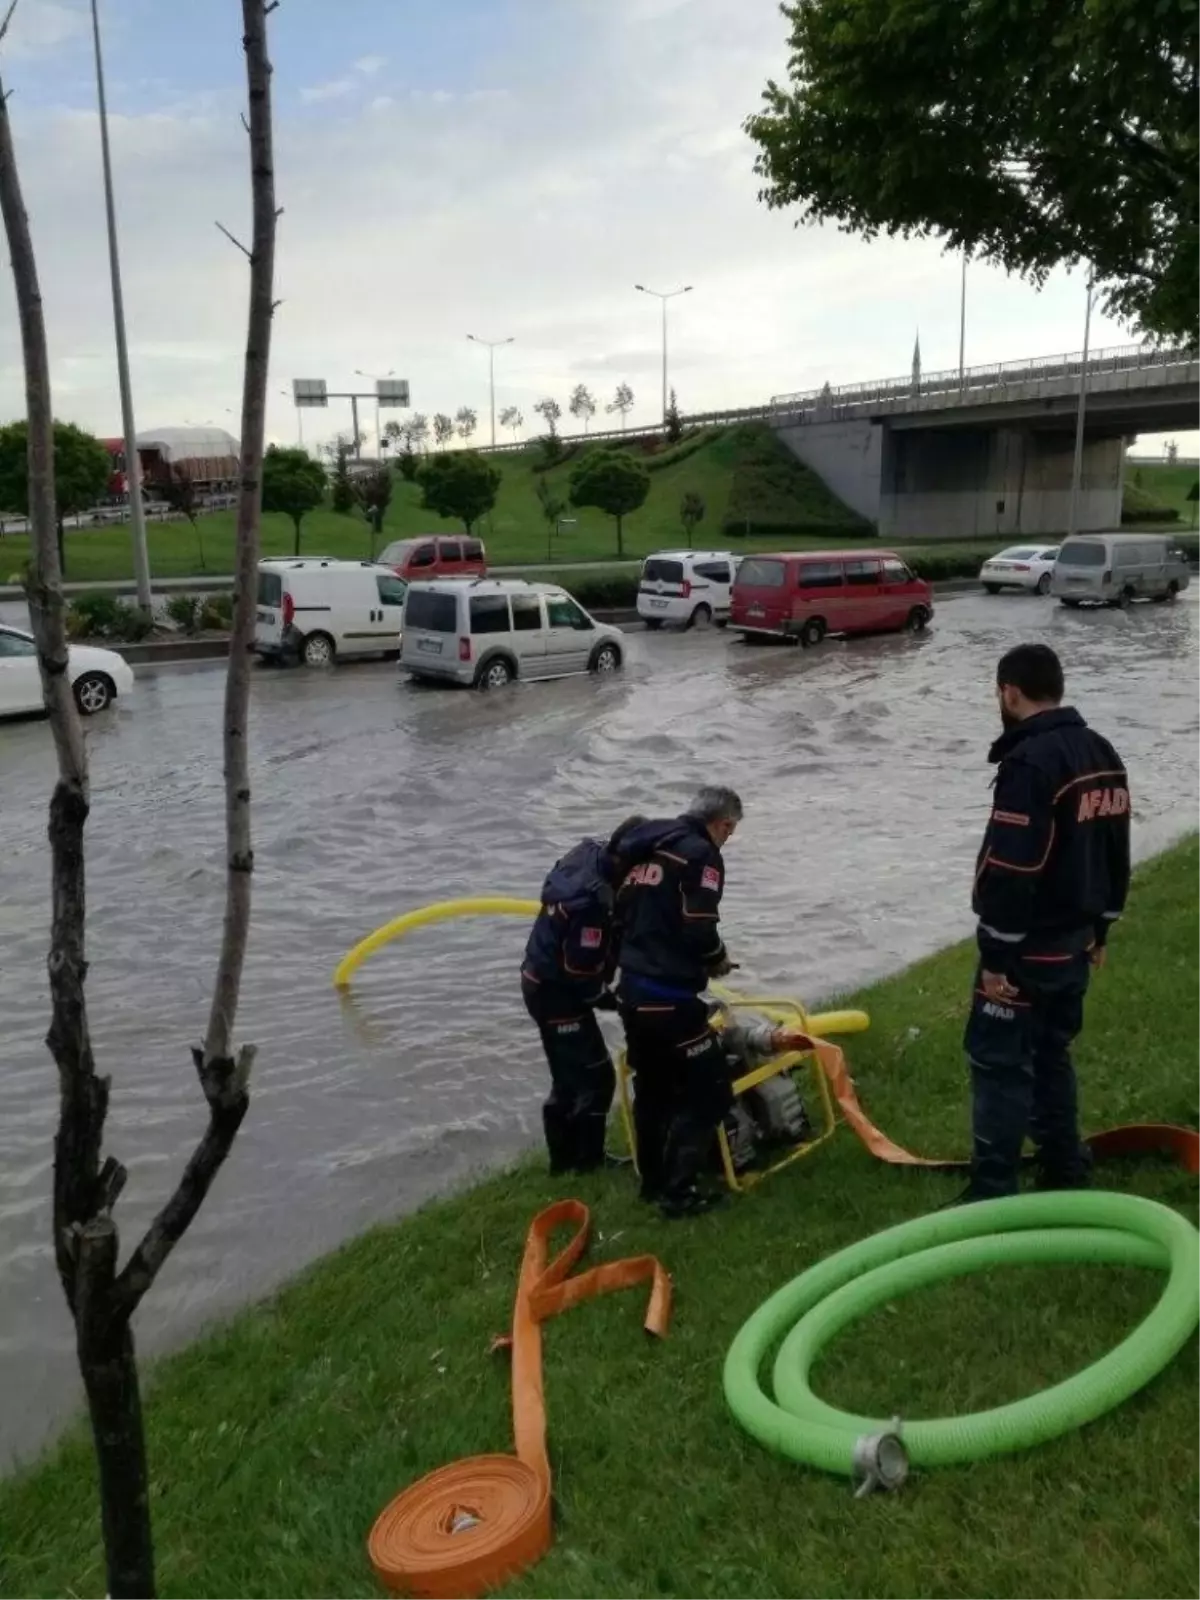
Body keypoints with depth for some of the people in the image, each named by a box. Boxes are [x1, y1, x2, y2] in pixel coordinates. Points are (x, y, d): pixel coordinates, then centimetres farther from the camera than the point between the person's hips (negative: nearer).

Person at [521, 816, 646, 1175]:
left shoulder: (588, 853, -5)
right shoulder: (593, 900, -33)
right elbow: (582, 973, -27)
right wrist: (617, 1000, -11)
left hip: (543, 981, 10)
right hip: (559, 992, -10)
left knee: (570, 1075, 20)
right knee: (596, 1078, 1)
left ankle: (564, 1157, 32)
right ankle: (586, 1161, 13)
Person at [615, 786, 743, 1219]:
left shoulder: (644, 846, 13)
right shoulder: (701, 854, -12)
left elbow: (619, 909, 15)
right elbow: (699, 930, -19)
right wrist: (718, 959, 1)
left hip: (631, 989, 9)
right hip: (670, 997, -9)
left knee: (652, 1086, 22)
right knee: (709, 1090, 3)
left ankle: (653, 1180, 34)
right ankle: (678, 1191, 4)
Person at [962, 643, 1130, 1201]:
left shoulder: (1029, 762, -22)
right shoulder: (1103, 753, 8)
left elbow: (1011, 871, -25)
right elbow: (1117, 854, 16)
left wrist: (995, 957, -19)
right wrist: (1099, 928, 25)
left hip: (1029, 949, -9)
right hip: (1073, 941, 9)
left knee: (999, 1060, -1)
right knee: (1051, 1051, 21)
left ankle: (994, 1192, 6)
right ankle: (1066, 1172, 31)